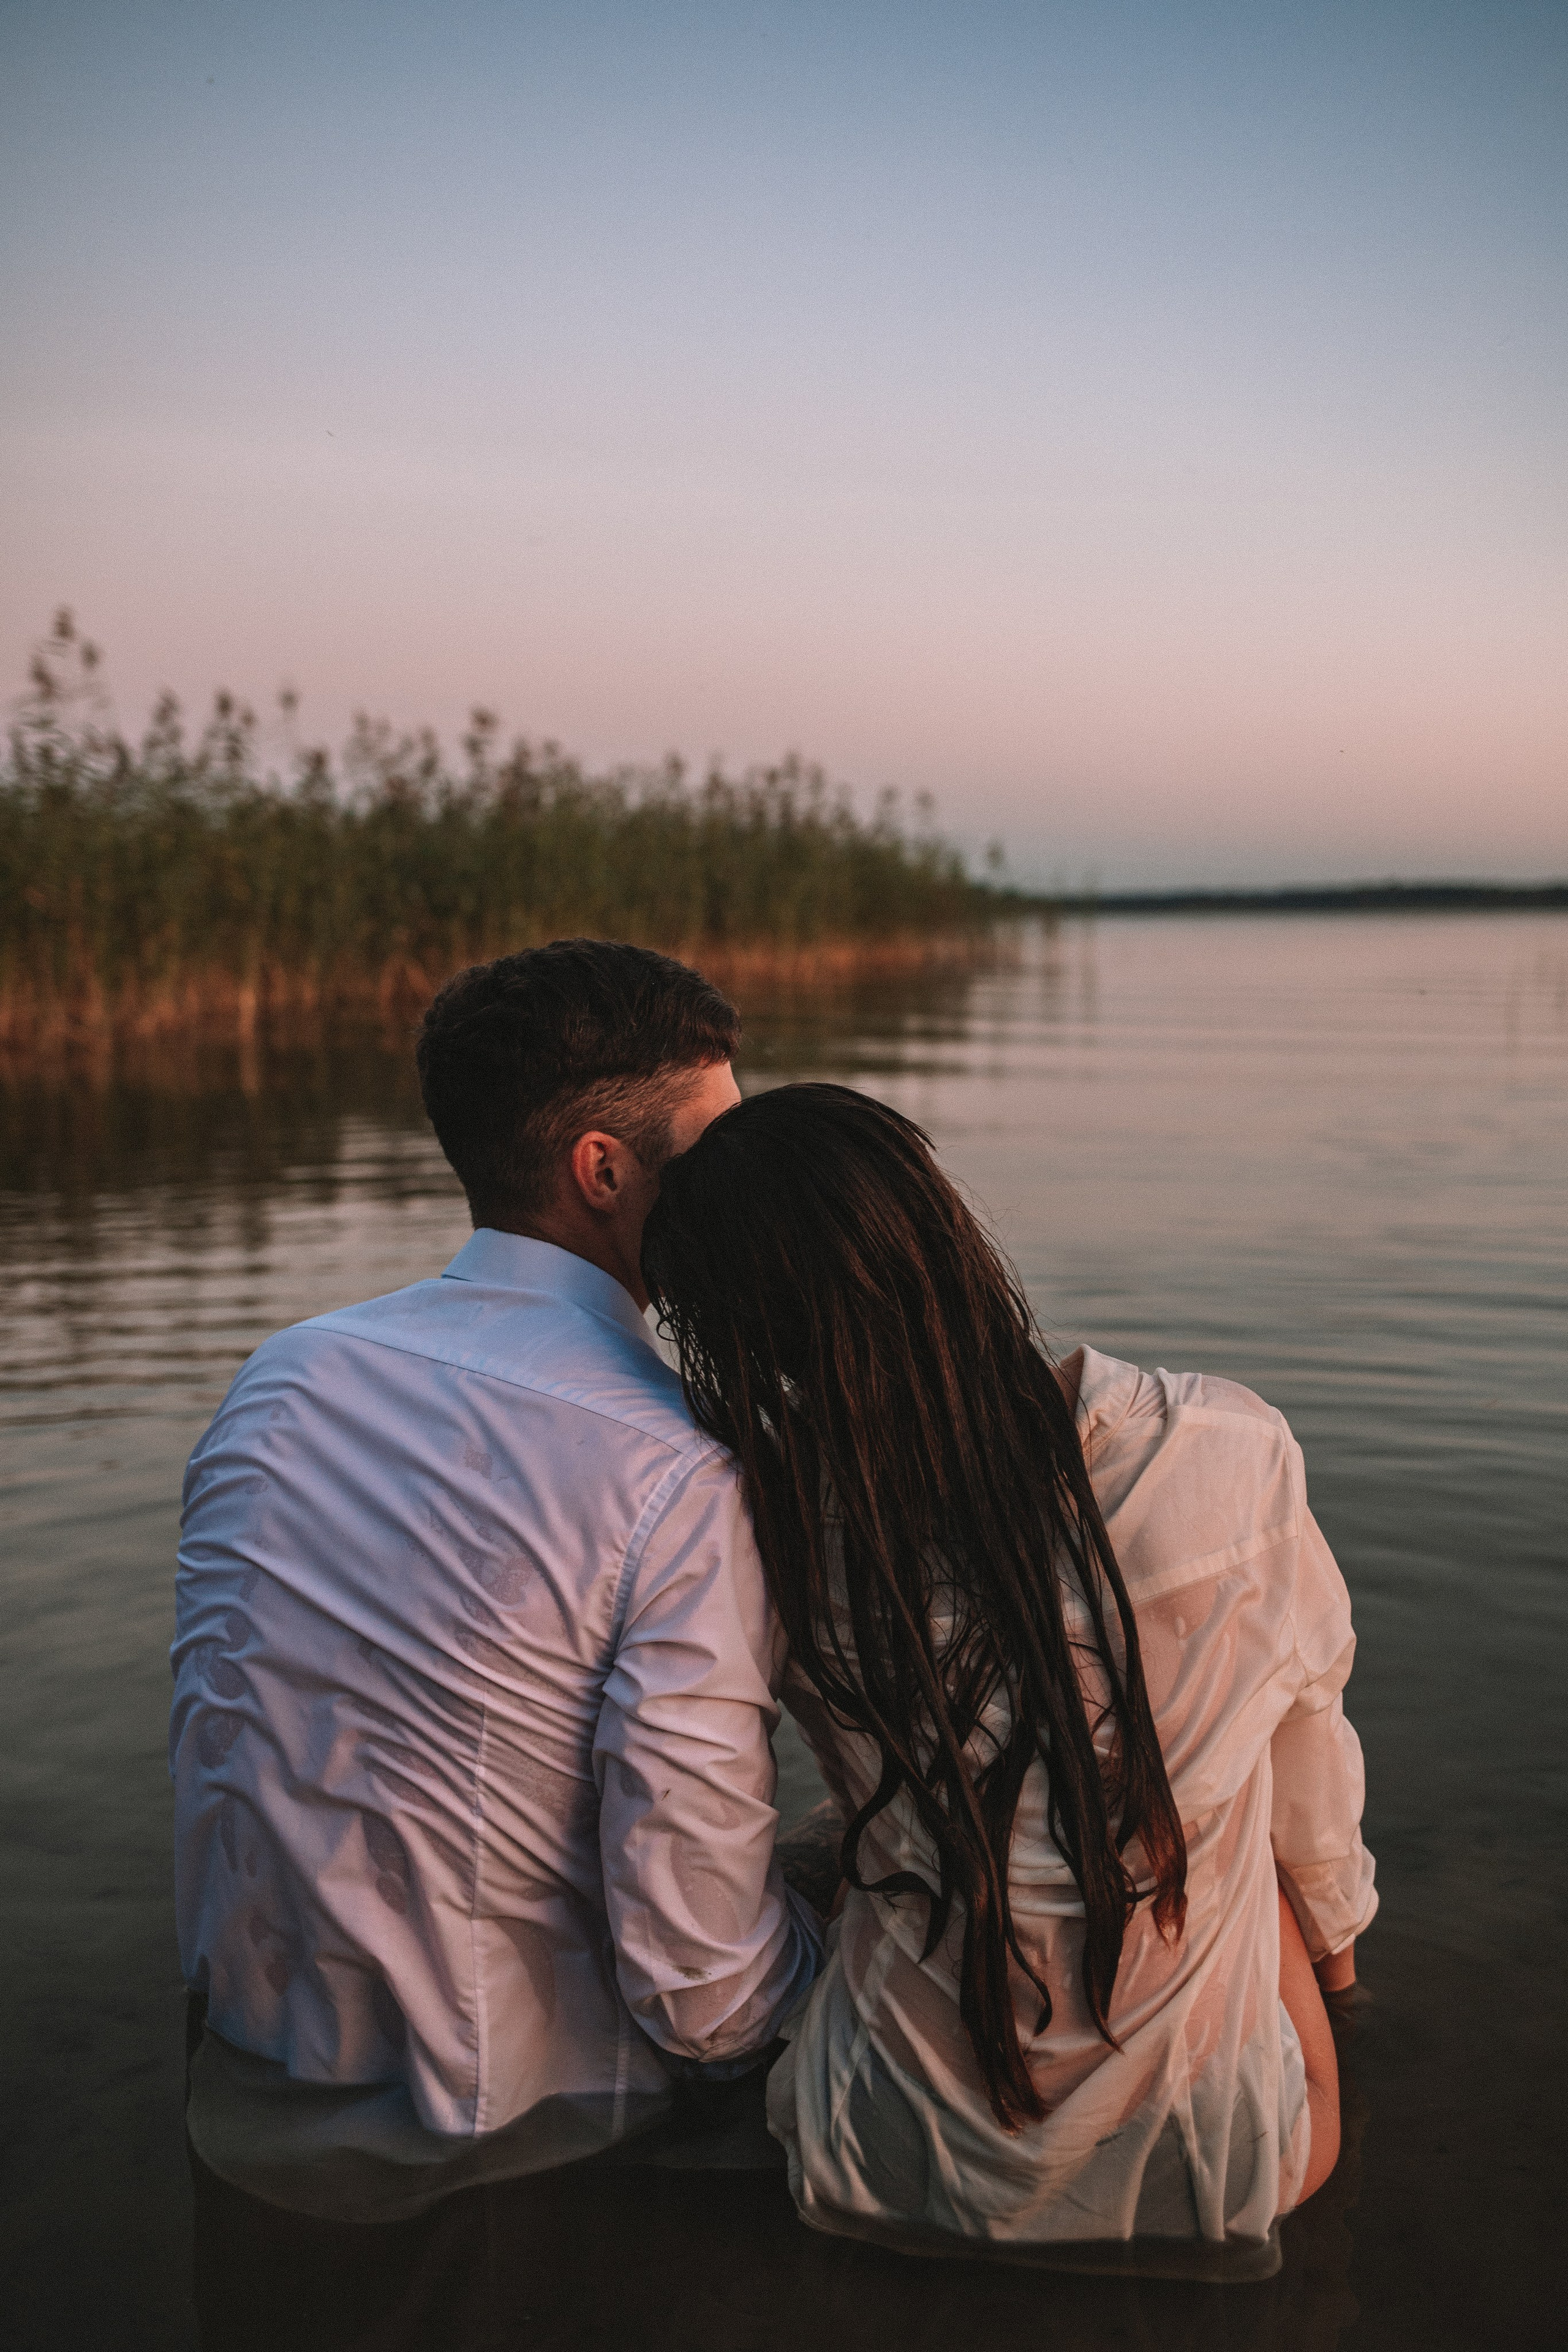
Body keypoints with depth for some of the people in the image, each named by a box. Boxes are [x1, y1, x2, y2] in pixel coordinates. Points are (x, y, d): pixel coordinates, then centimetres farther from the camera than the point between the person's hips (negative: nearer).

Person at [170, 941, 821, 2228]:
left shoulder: (281, 1375, -2)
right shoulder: (680, 1477, -23)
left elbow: (210, 1735, 9)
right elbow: (703, 1994, -21)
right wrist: (847, 1934, 0)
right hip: (525, 2135, -6)